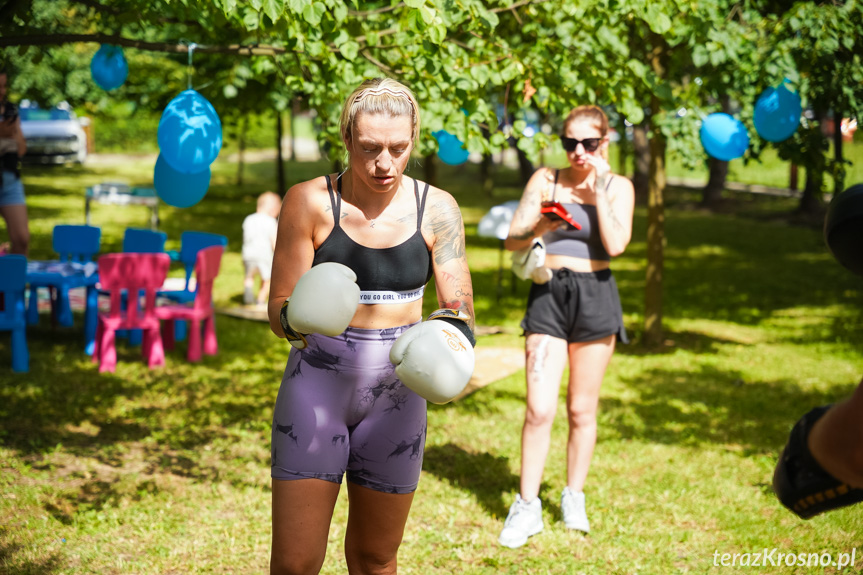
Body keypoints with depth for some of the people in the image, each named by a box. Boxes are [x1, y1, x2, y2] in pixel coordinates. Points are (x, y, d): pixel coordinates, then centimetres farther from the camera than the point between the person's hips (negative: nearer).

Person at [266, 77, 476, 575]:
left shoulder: (436, 210, -3)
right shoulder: (309, 202, -9)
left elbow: (460, 306, -2)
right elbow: (278, 311, -6)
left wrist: (456, 333, -26)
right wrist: (297, 319, -30)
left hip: (395, 394, 2)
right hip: (317, 388, -2)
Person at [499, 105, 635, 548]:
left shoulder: (618, 186, 3)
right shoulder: (544, 180, 4)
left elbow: (615, 245, -13)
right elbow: (512, 240, 0)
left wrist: (597, 189, -12)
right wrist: (540, 227, -20)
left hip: (594, 296, 0)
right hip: (548, 294, 0)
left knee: (582, 409, 8)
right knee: (539, 409, -8)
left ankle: (574, 497, 25)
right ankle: (527, 506, 3)